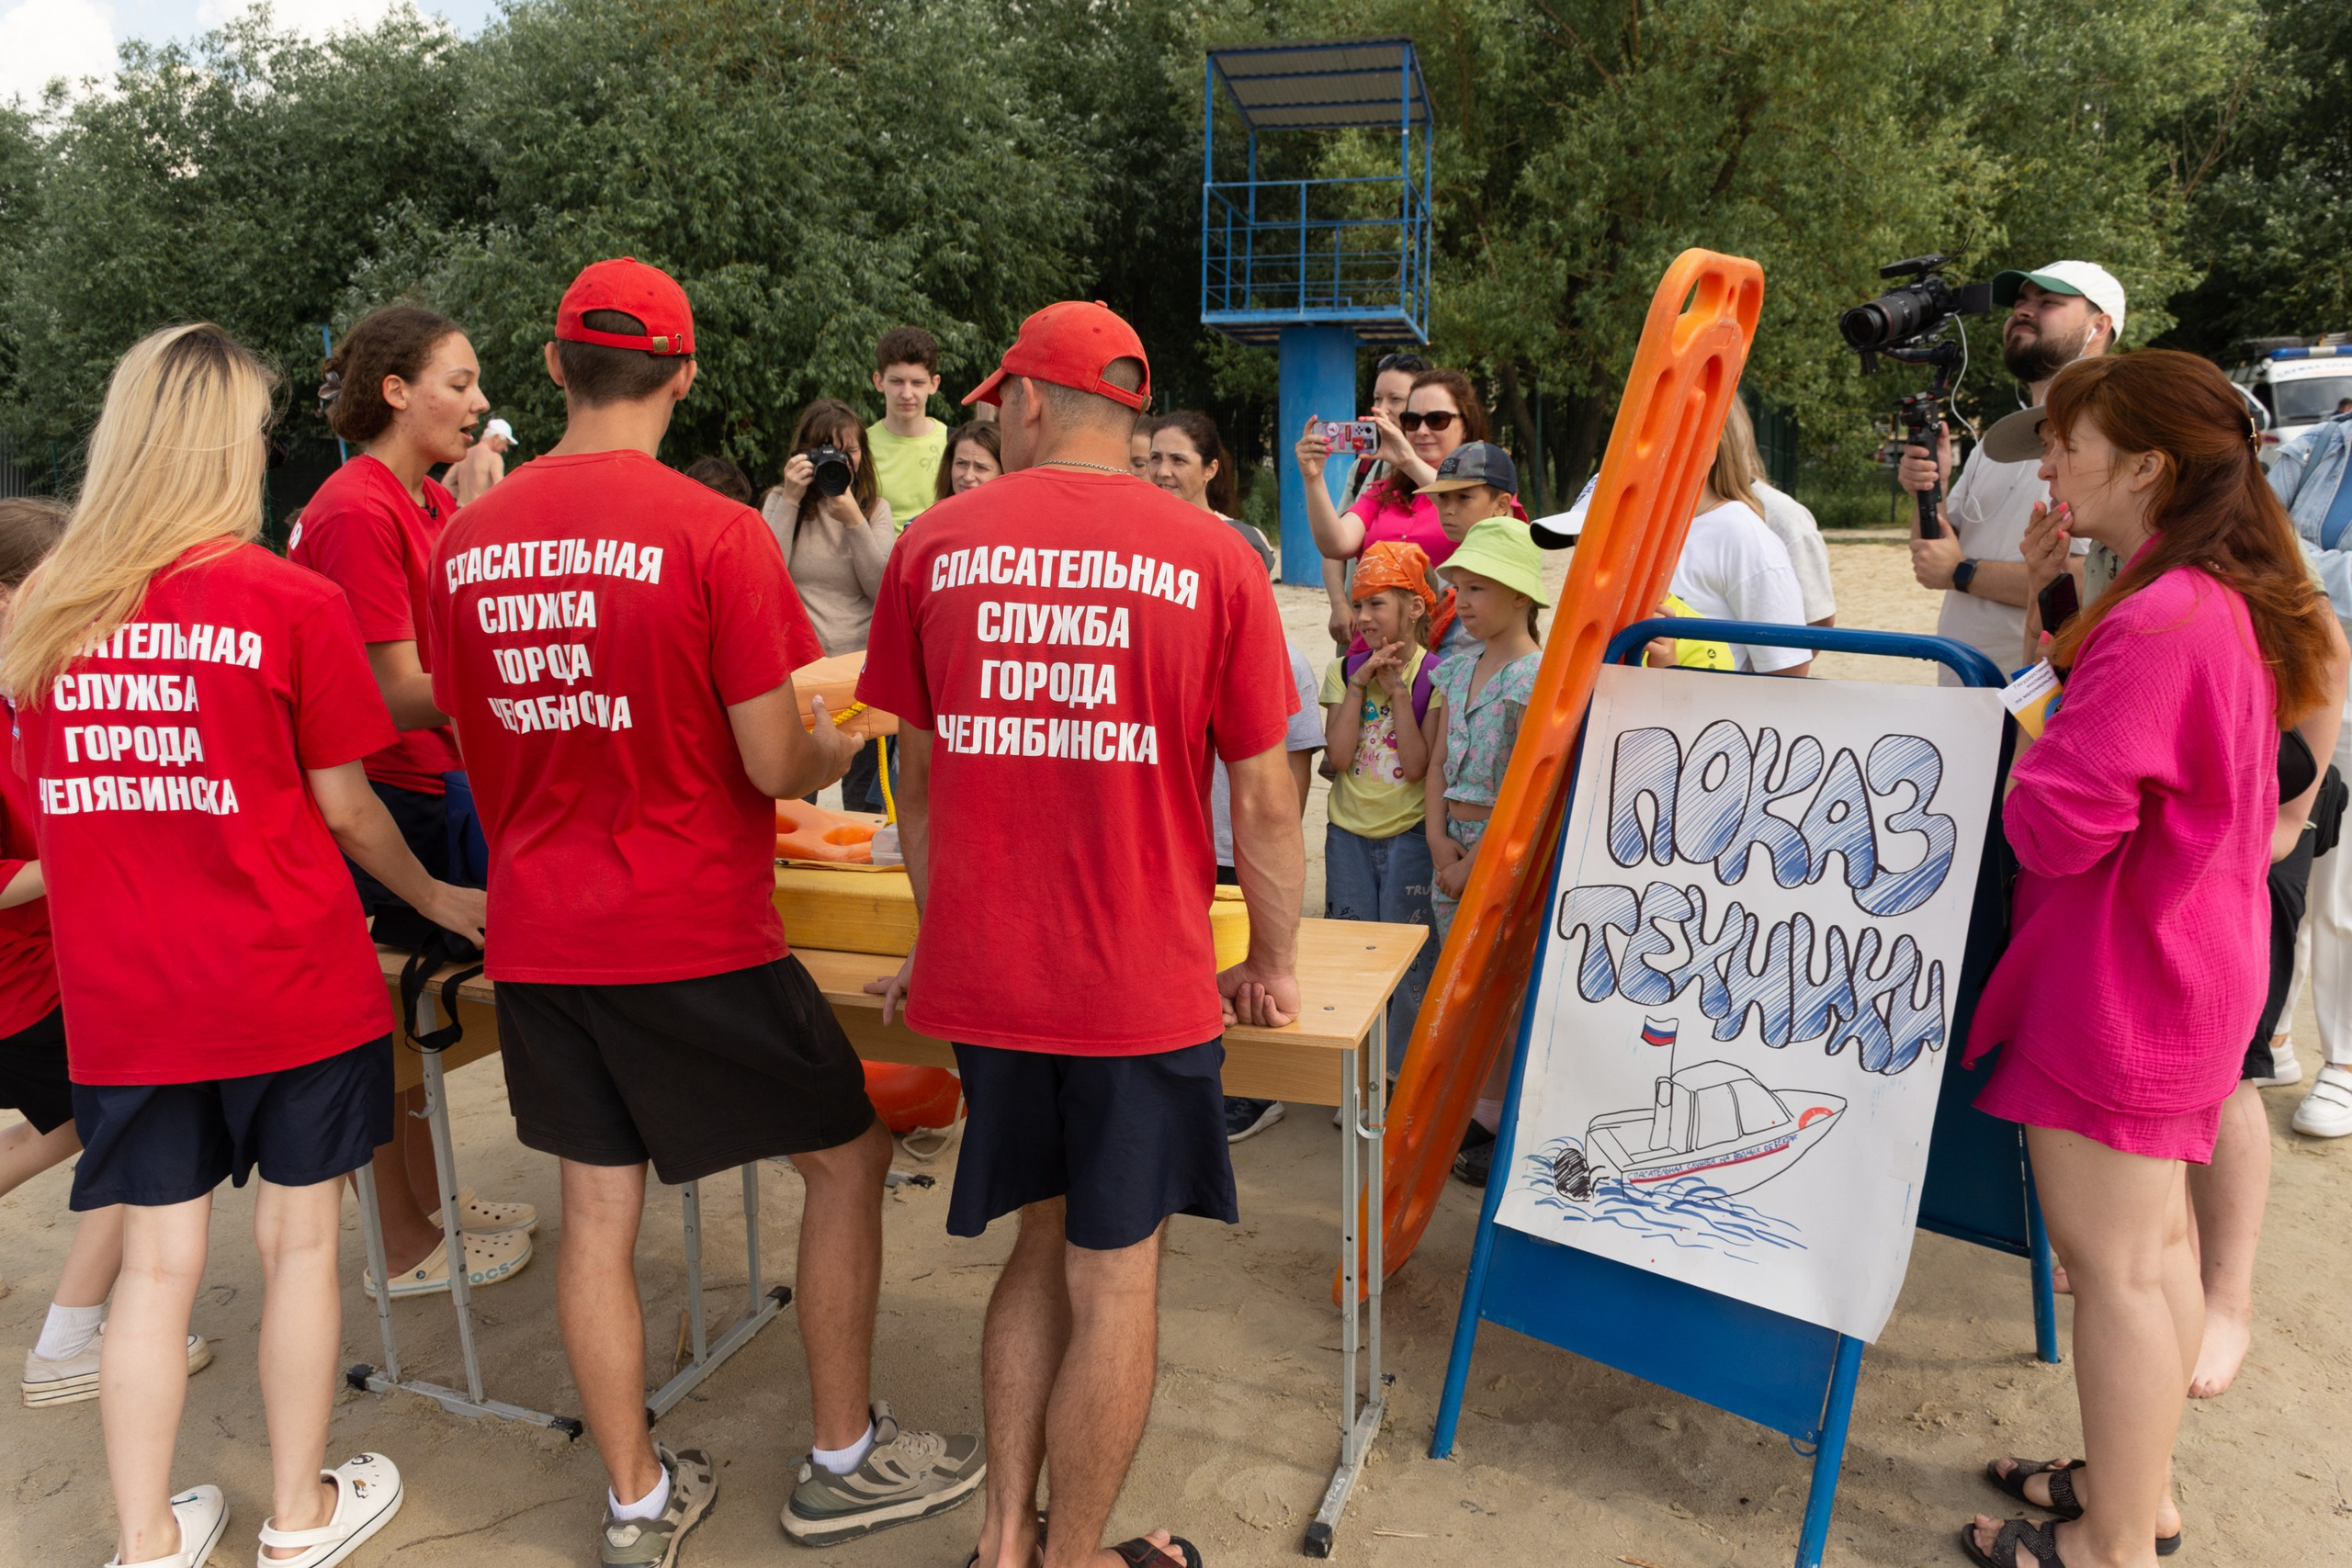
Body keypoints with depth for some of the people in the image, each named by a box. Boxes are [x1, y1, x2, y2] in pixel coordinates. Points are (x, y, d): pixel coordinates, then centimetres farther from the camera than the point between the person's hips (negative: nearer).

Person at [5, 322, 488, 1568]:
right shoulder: (291, 600, -12)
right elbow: (345, 808, -7)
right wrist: (437, 900, 9)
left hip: (121, 999, 4)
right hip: (288, 984, -3)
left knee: (158, 1259, 14)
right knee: (298, 1240, 11)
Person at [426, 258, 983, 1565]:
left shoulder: (466, 540, 2)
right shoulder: (717, 533, -15)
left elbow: (477, 740, 12)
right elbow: (776, 765, -15)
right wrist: (844, 740, 7)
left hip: (538, 939, 6)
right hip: (694, 938, -5)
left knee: (598, 1210, 15)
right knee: (849, 1158, 13)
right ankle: (846, 1460, 25)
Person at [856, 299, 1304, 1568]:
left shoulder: (934, 545, 1)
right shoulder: (1211, 556, -5)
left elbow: (919, 778, 9)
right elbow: (1263, 801, -3)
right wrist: (1272, 965, 11)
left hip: (981, 974, 3)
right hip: (1142, 983, -3)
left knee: (1044, 1242, 21)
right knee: (1114, 1276, 12)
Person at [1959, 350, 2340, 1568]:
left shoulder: (2160, 620, -24)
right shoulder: (2229, 601, 9)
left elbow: (2058, 822, -27)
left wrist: (2026, 758, -6)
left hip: (2117, 984, -10)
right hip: (2180, 970, 11)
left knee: (2110, 1261, 1)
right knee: (2153, 1239, 20)